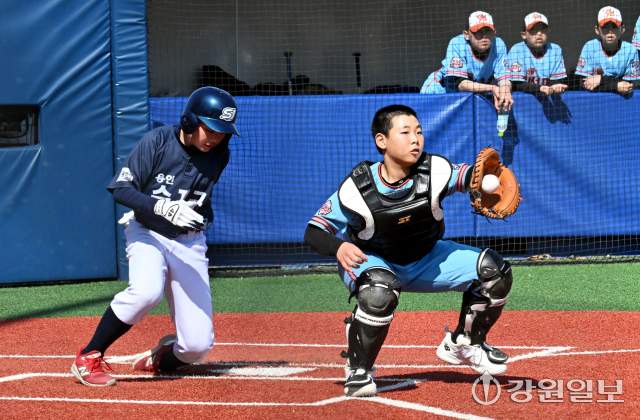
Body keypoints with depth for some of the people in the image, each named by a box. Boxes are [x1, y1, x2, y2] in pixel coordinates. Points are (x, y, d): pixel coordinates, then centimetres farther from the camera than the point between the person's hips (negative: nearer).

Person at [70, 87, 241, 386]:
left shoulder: (218, 155, -2)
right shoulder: (157, 142, -14)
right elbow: (121, 189, -18)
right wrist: (162, 207, -31)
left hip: (190, 244, 3)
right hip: (147, 234, -3)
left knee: (197, 346, -9)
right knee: (146, 291, -37)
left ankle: (160, 359, 26)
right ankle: (88, 358, -20)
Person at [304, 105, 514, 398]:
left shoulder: (434, 171, -22)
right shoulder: (358, 188, -27)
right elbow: (314, 232, -23)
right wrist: (339, 247, -45)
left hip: (425, 260, 4)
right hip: (372, 262, -4)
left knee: (494, 272, -8)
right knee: (379, 292, -40)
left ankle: (464, 344, 18)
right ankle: (358, 372, -16)